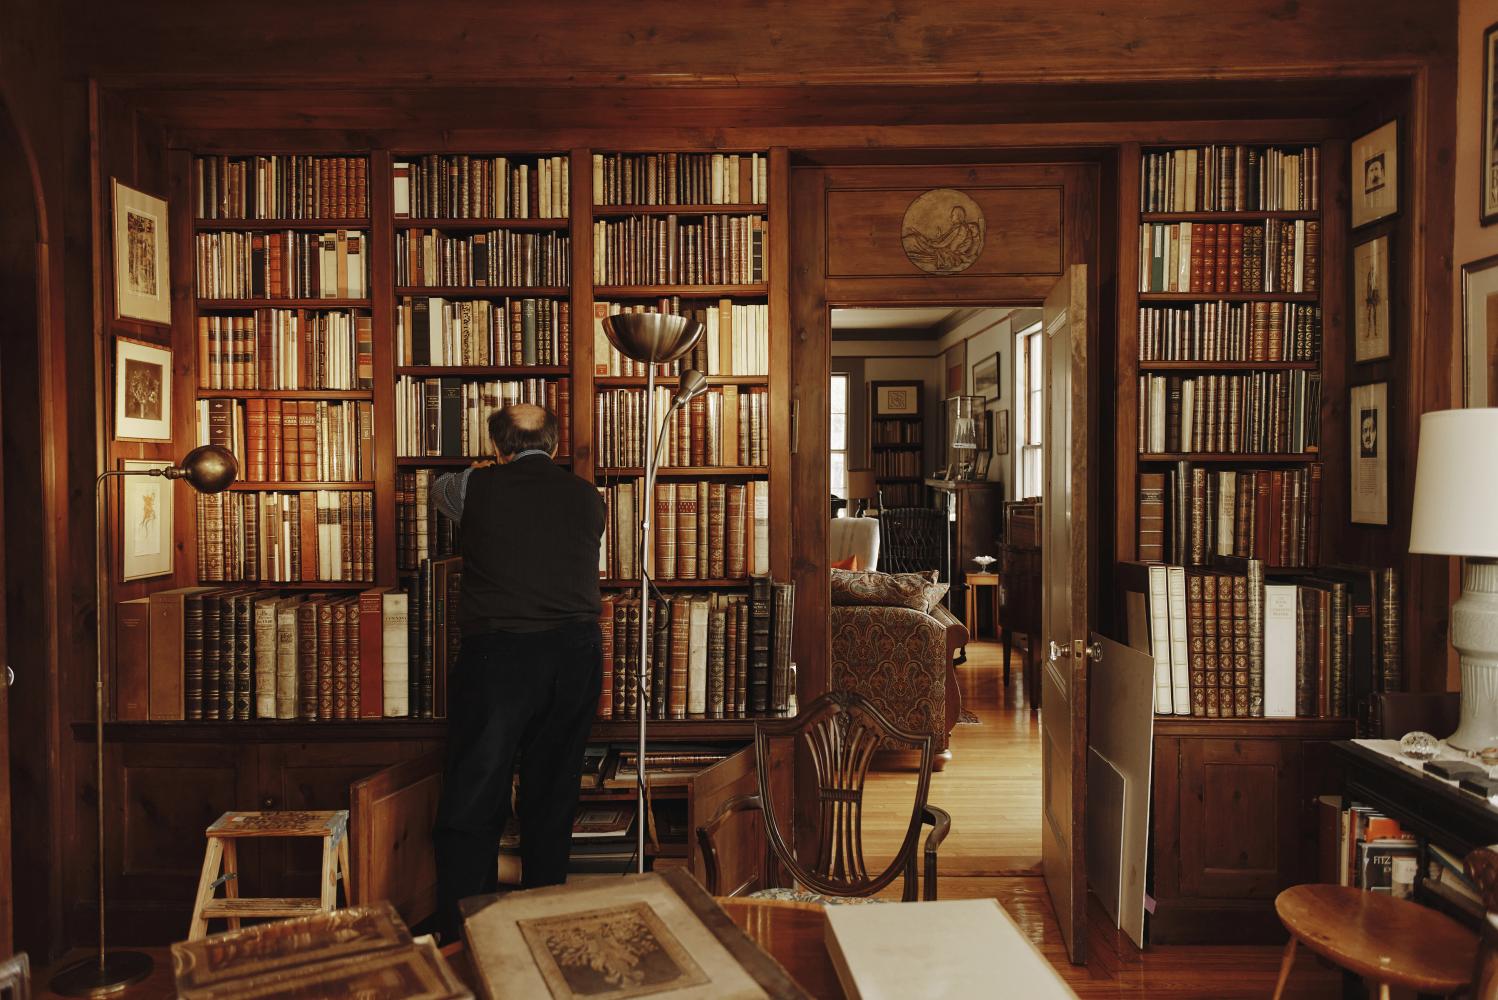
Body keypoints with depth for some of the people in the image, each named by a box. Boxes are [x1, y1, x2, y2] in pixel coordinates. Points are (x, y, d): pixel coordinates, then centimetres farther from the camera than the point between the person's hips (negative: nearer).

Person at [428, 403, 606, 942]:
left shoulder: (478, 487, 0)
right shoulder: (586, 497, 6)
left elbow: (440, 488, 23)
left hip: (498, 652, -3)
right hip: (577, 651, 4)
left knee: (473, 798, 6)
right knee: (553, 797, 15)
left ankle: (459, 933, 8)